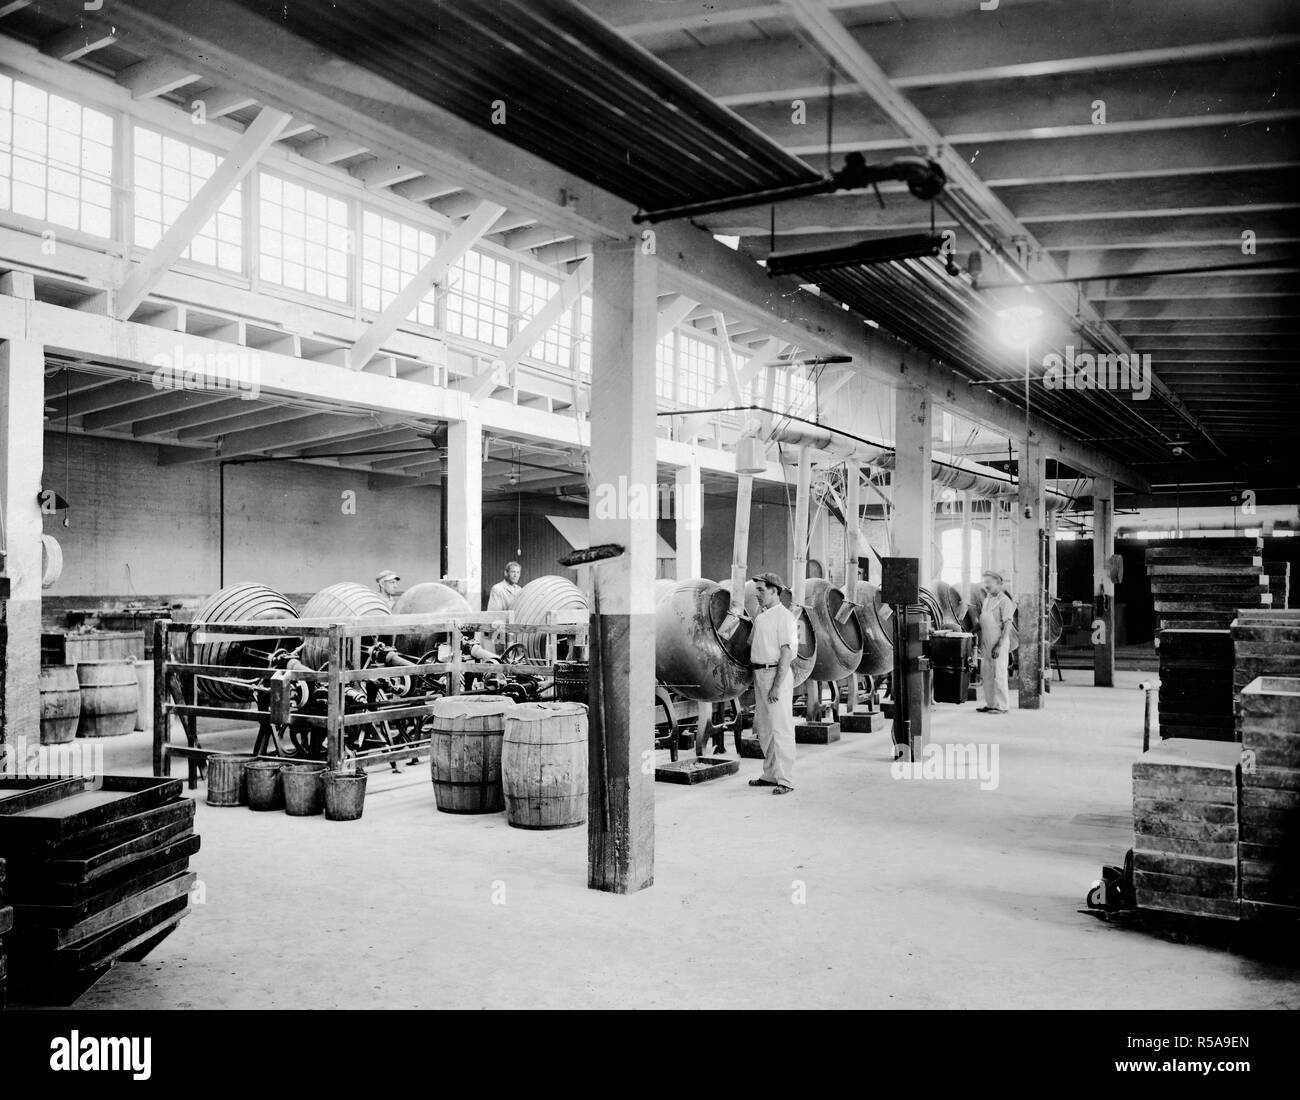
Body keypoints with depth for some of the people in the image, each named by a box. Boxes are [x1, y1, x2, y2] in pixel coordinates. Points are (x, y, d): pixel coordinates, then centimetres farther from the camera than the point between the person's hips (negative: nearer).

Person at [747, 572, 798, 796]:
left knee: (780, 729, -6)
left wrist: (777, 685, -20)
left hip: (777, 674, -9)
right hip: (759, 674, 9)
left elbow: (786, 653, -16)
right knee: (763, 728, 14)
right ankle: (770, 775, 24)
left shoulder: (784, 617, -12)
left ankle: (785, 780, -1)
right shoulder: (760, 616, 14)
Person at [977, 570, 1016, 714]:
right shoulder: (985, 600, 15)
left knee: (998, 675, -5)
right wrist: (980, 642, 15)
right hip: (986, 643, 8)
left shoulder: (1004, 601, -9)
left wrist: (999, 645, -19)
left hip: (999, 643, -8)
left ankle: (1002, 706, 1)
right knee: (986, 675, 10)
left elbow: (1007, 626, -13)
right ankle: (991, 704, 17)